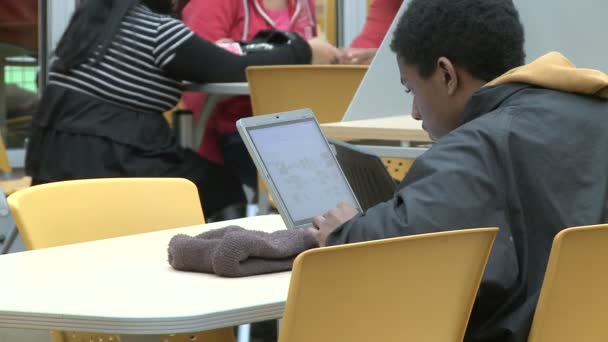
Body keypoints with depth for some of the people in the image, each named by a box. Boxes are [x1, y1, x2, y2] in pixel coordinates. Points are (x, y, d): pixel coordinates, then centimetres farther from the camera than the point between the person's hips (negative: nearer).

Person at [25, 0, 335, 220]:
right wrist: (304, 51, 4)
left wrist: (216, 52, 22)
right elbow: (238, 71, -10)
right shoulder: (158, 30, -12)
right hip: (105, 166, -8)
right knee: (218, 187, 13)